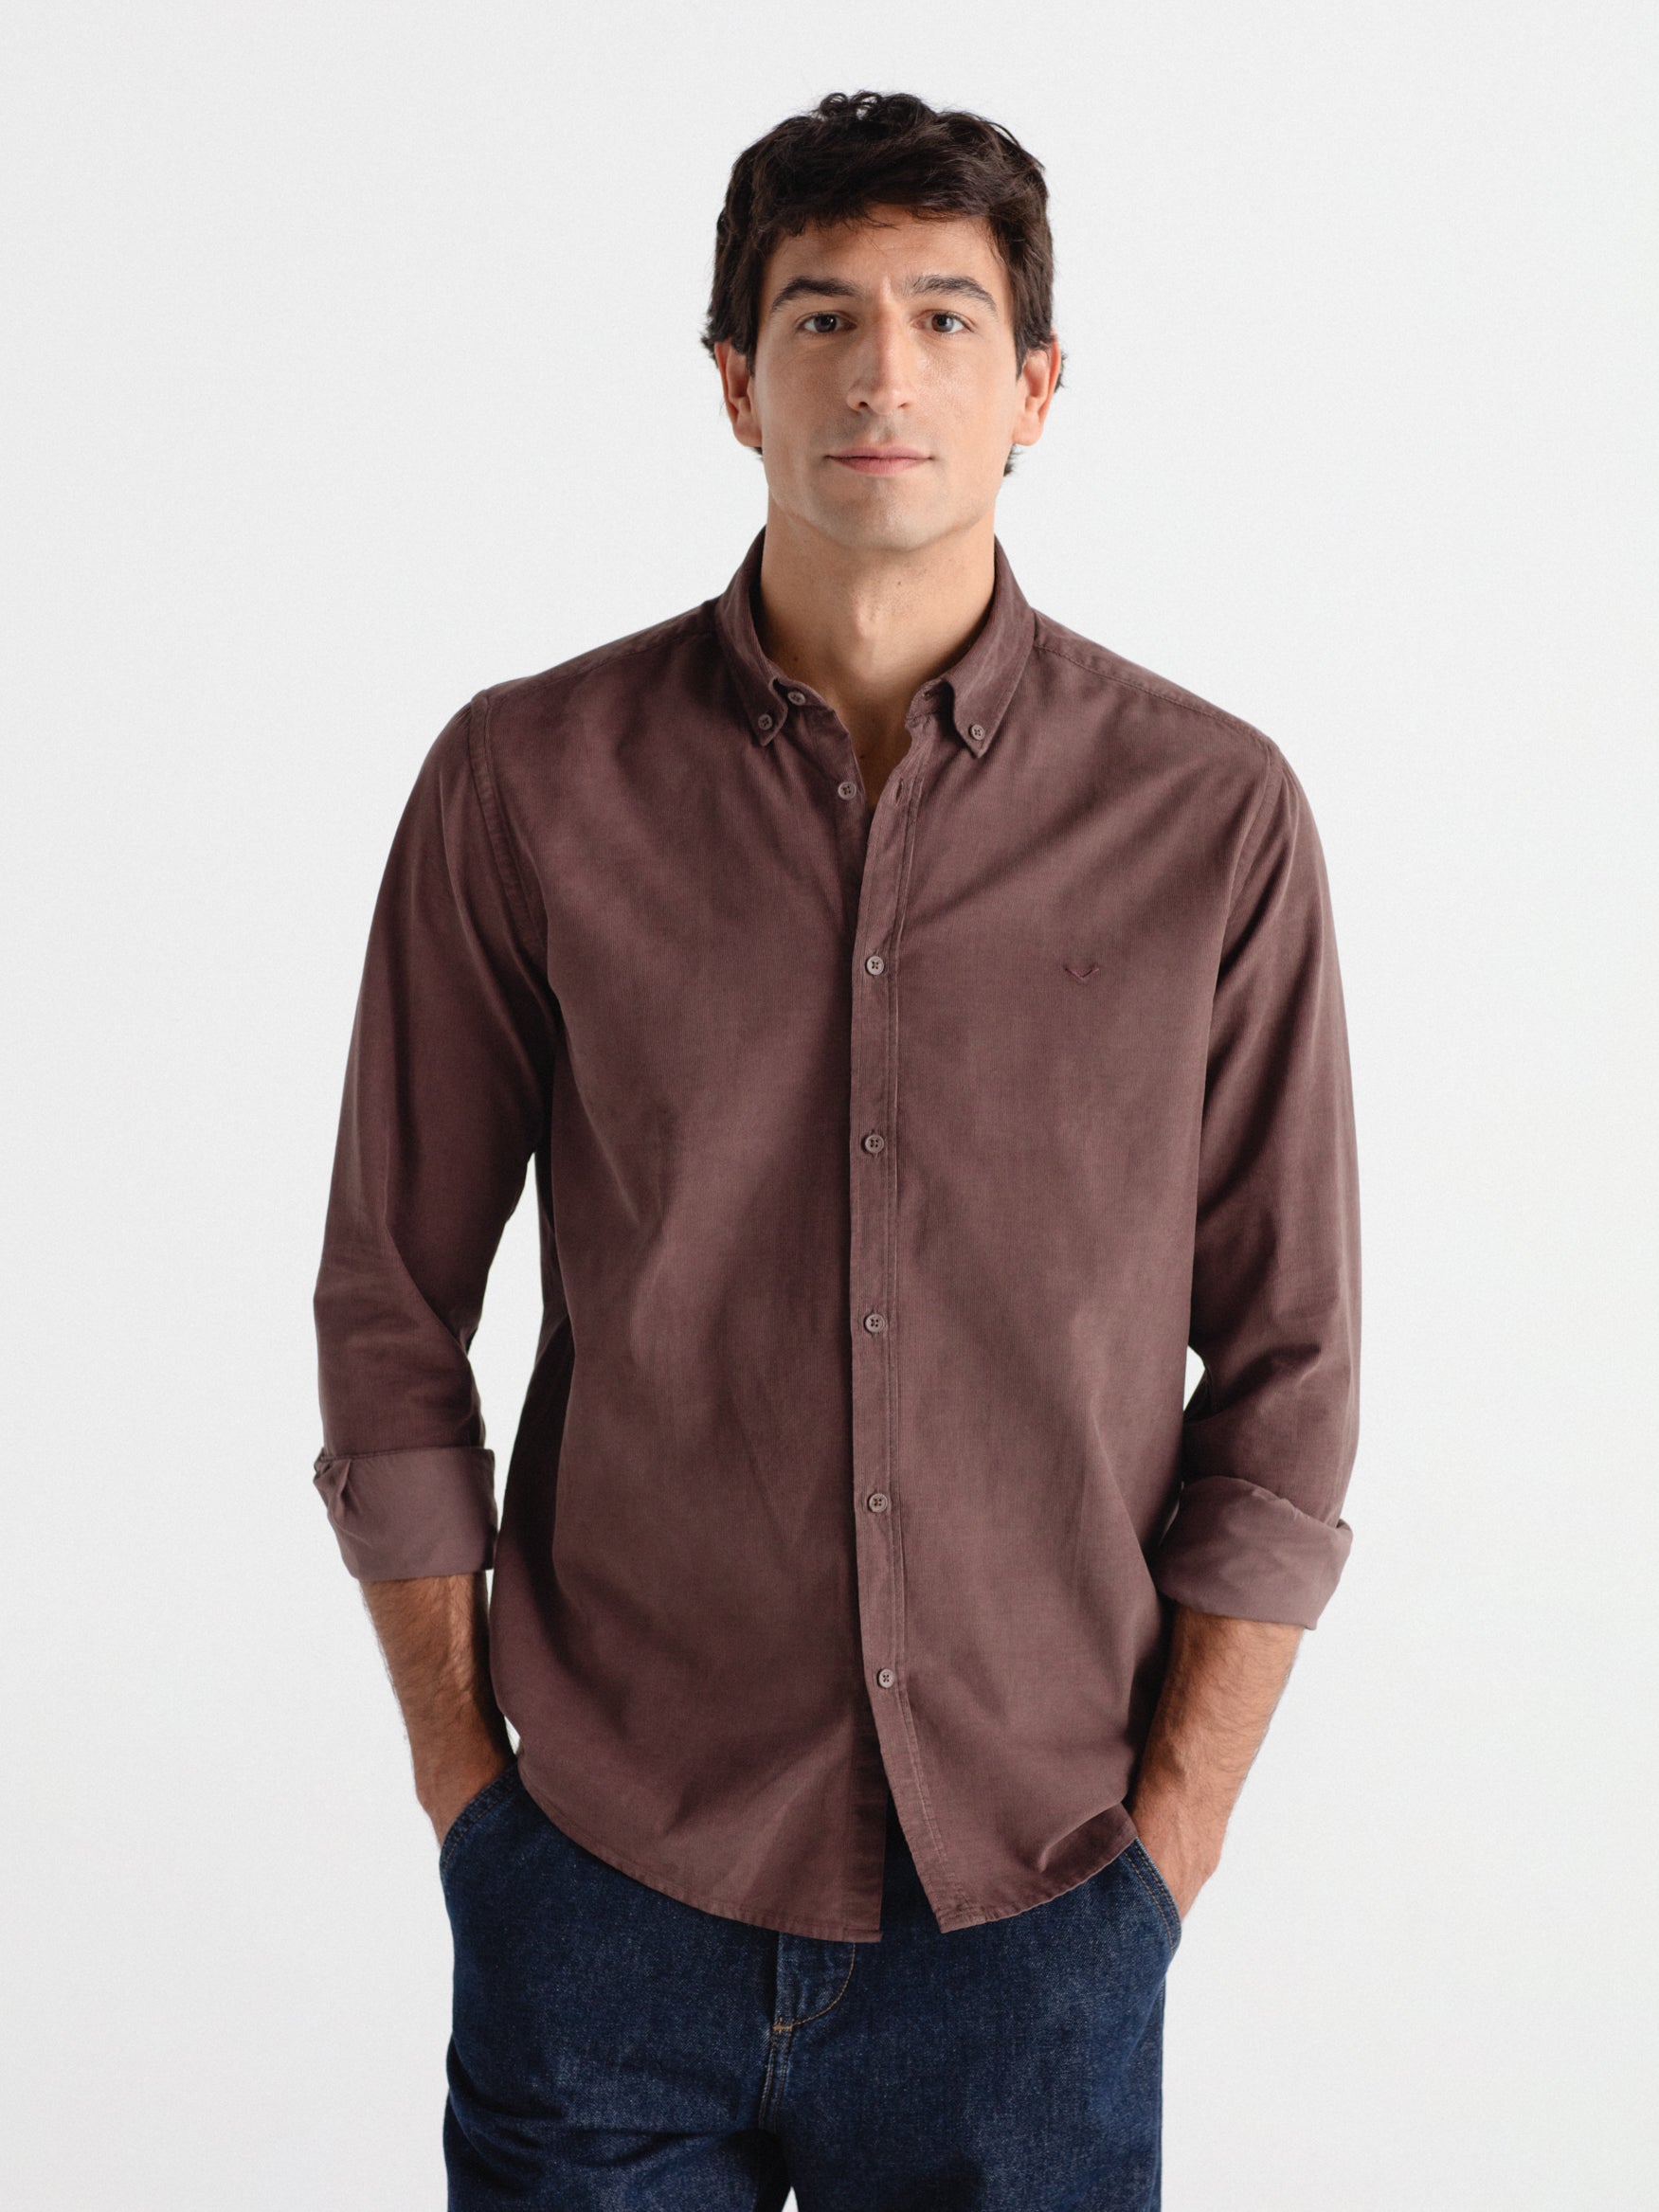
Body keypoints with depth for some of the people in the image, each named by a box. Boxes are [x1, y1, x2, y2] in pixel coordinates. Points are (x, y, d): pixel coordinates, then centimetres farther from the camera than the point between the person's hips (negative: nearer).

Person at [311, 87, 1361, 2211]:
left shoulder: (1215, 817, -4)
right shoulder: (527, 782, -4)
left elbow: (1285, 1371, 1)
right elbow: (391, 1318, 2)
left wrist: (1170, 1835, -2)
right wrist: (464, 1781, 1)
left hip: (1034, 1914, 0)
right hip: (610, 1895, 0)